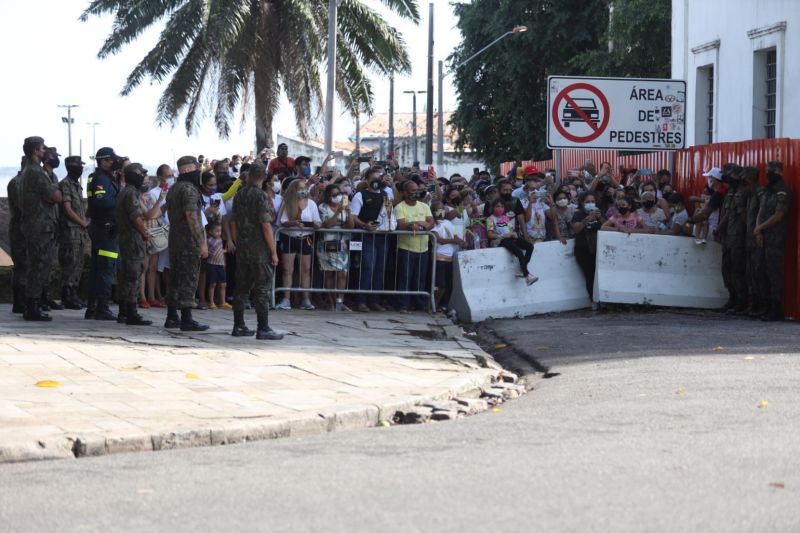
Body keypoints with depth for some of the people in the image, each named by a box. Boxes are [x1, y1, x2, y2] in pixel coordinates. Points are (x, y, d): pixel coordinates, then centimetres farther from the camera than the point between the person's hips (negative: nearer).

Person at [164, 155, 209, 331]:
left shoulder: (173, 189, 16)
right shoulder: (189, 189, -14)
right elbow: (192, 217, -20)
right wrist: (202, 243, -19)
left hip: (174, 238, 9)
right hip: (189, 242, -9)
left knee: (175, 278, 13)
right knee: (188, 280, -8)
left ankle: (172, 317, 16)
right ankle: (186, 319, -9)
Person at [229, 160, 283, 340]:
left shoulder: (239, 195, 8)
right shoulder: (261, 196, -13)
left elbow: (233, 223, 13)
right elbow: (266, 225, -17)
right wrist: (273, 252, -13)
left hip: (242, 249, 7)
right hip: (260, 251, -7)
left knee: (241, 289, 11)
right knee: (262, 290, -5)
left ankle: (239, 326, 14)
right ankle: (263, 329, -6)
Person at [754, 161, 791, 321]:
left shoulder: (783, 192, -8)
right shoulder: (767, 191, 19)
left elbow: (778, 216, -13)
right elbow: (760, 213, 14)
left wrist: (759, 229, -7)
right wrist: (758, 231, -1)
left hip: (776, 240, -9)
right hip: (764, 239, 9)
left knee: (774, 272, -10)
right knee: (763, 272, 8)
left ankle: (776, 310, -10)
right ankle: (769, 306, 12)